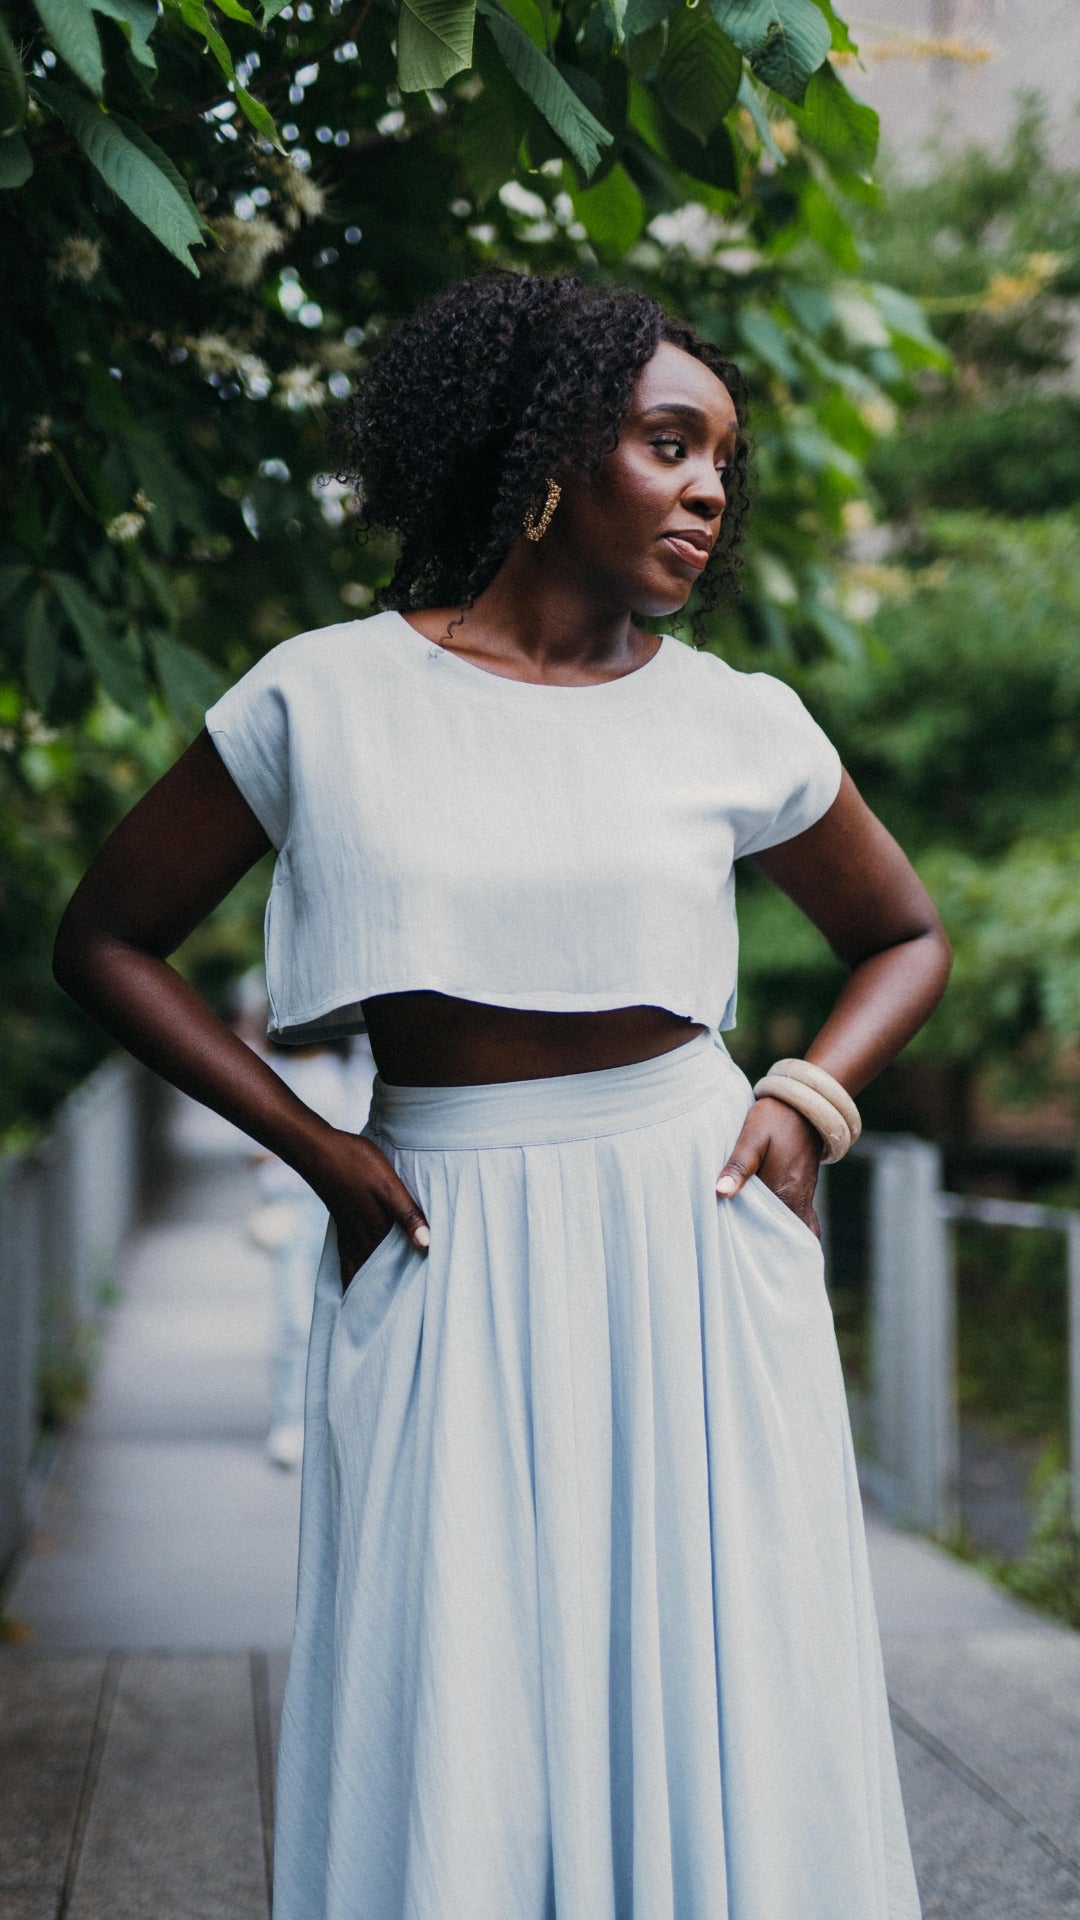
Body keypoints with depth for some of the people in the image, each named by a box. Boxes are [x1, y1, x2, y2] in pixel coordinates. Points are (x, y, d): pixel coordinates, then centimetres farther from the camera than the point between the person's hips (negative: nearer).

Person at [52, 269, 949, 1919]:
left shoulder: (738, 726, 3)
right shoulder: (325, 701, -1)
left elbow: (907, 934, 19)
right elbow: (105, 938, 7)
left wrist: (810, 1100, 0)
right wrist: (306, 1140, -2)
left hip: (691, 1225, 1)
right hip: (444, 1250, -1)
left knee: (724, 1704, 3)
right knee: (455, 1715, 0)